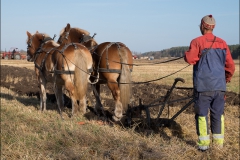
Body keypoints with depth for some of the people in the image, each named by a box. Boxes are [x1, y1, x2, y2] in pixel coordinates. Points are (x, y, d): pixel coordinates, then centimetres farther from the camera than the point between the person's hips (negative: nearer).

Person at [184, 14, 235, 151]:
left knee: (202, 114, 4)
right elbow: (230, 65, 8)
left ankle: (204, 143, 5)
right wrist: (228, 77, 25)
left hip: (203, 86, -4)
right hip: (219, 86, 4)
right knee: (218, 114, 11)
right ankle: (219, 142, 14)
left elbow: (190, 59, -18)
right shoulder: (222, 43, 6)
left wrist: (187, 54, 4)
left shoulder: (197, 42, -6)